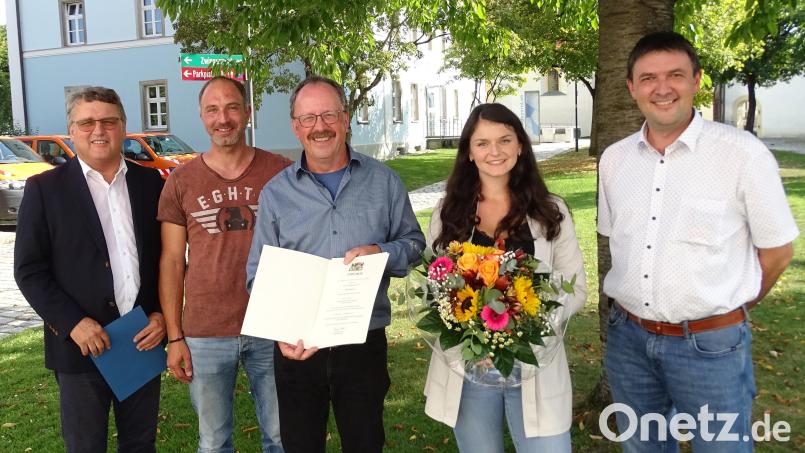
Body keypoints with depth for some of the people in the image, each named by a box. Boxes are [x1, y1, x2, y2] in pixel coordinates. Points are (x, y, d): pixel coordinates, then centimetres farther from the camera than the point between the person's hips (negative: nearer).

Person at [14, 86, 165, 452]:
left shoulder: (151, 183, 5)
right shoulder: (44, 188, -2)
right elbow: (29, 270, -5)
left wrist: (163, 314, -3)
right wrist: (72, 323, -15)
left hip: (145, 340, 3)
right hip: (81, 346, -2)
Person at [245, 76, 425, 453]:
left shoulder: (383, 181, 2)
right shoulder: (276, 192, 2)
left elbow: (414, 244, 7)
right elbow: (259, 275, 2)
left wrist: (380, 253, -15)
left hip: (365, 344, 0)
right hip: (296, 348, 1)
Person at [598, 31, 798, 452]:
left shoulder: (743, 153, -11)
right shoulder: (613, 158, 3)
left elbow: (778, 249, -3)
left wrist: (731, 306, 7)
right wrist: (642, 304, 8)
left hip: (712, 346, -4)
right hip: (627, 338, 4)